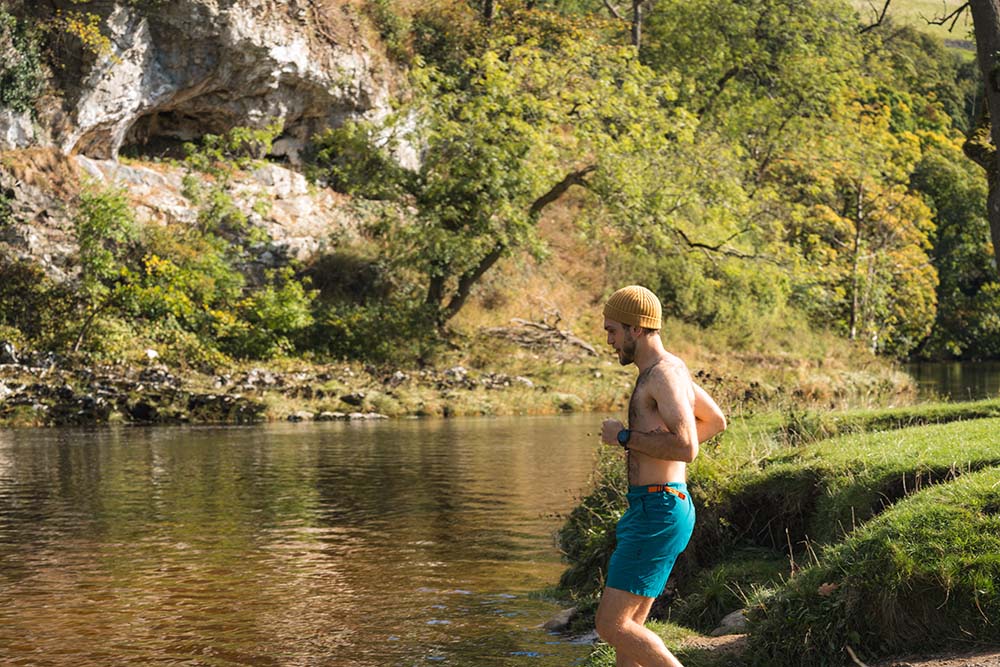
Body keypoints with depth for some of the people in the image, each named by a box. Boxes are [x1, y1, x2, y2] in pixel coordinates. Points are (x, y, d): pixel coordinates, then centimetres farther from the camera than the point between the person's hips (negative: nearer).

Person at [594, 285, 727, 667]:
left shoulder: (664, 374, -14)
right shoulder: (669, 370, 17)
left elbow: (686, 446, -26)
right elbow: (715, 421, 32)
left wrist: (625, 437, -15)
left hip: (658, 511, -10)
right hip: (652, 509, 10)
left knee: (612, 625, -10)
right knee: (627, 627, 11)